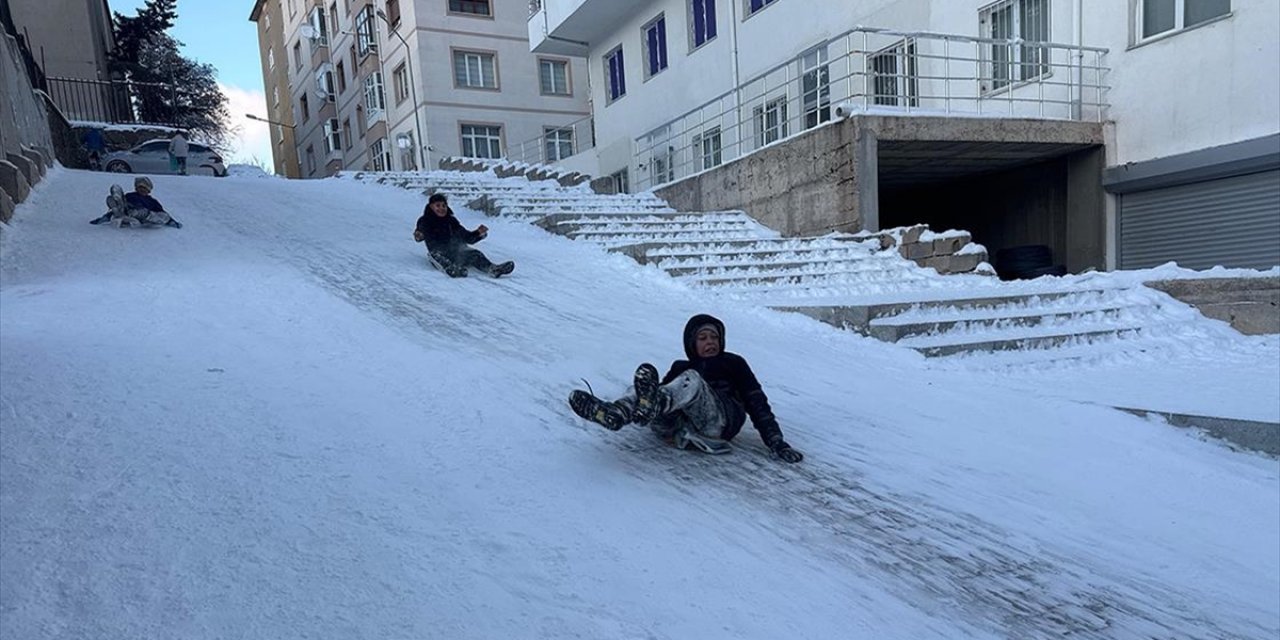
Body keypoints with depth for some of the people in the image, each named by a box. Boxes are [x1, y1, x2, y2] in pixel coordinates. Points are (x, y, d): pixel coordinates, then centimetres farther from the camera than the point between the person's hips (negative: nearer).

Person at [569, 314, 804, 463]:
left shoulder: (733, 363, 27)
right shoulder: (680, 368, 35)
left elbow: (757, 403, 15)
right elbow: (664, 390, 17)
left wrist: (776, 441, 1)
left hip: (718, 423, -3)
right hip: (675, 427, 3)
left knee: (691, 380, -32)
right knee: (646, 373, -20)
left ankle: (652, 405, -66)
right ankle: (617, 412, -53)